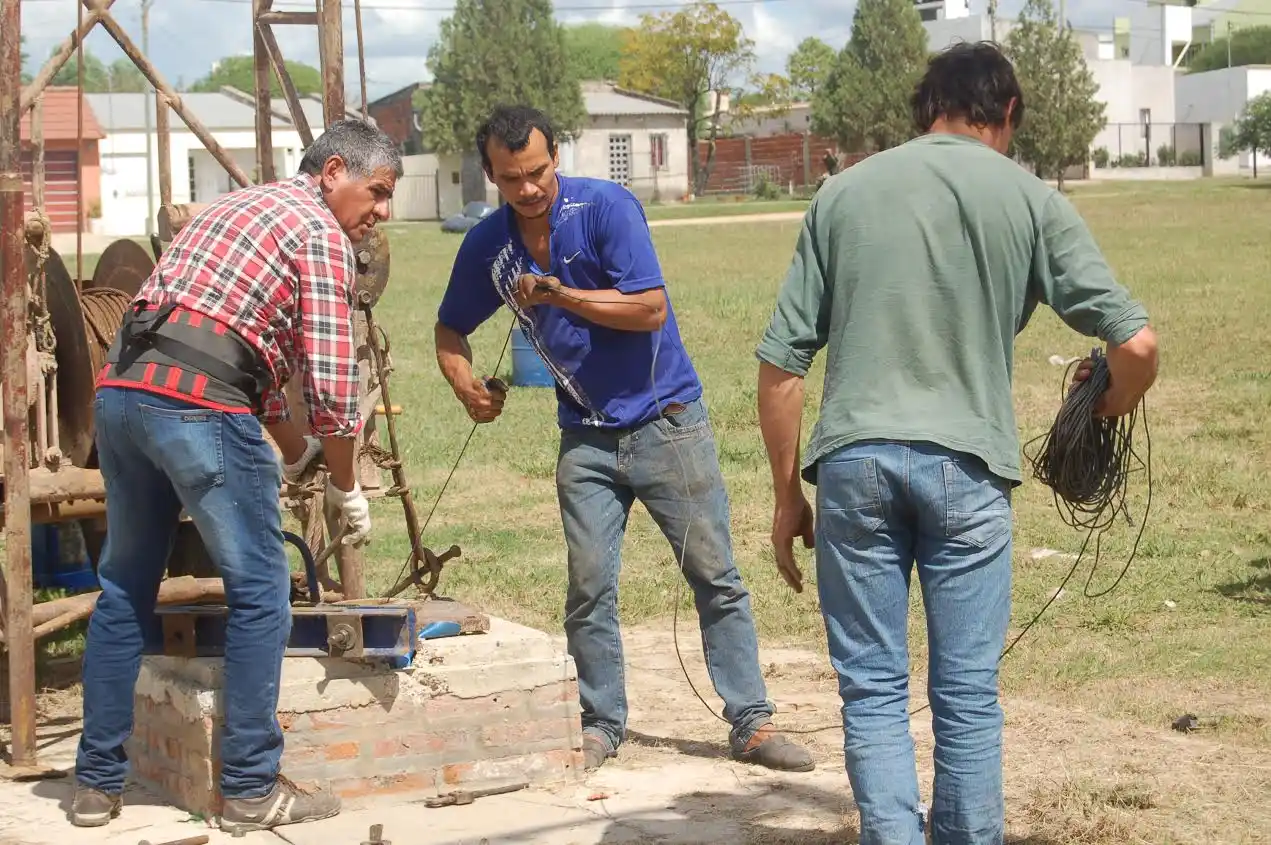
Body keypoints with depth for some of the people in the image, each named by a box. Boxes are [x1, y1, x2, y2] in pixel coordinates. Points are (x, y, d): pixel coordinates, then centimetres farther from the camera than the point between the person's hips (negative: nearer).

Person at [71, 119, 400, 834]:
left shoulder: (239, 206, 29)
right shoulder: (321, 232, 3)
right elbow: (330, 379, -4)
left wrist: (295, 452, 41)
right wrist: (345, 486, 9)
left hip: (121, 389, 8)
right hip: (199, 403, -8)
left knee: (126, 589, 17)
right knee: (260, 590, 3)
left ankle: (98, 782, 22)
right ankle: (252, 788, 7)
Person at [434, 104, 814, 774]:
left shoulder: (606, 207, -14)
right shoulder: (487, 246, 0)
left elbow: (652, 310, -19)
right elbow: (451, 329, 15)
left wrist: (561, 296, -20)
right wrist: (467, 387, -4)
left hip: (666, 421, -3)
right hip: (585, 436, 4)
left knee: (715, 577, 0)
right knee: (589, 588, 2)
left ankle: (751, 723, 6)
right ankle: (600, 724, 16)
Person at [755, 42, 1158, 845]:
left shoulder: (844, 192, 10)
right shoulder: (1030, 200, 5)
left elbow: (781, 363, 7)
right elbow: (1137, 344, -2)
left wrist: (788, 494, 14)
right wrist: (1105, 416, 19)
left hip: (854, 461, 1)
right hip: (966, 464, -1)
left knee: (872, 686, 8)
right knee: (968, 693, 9)